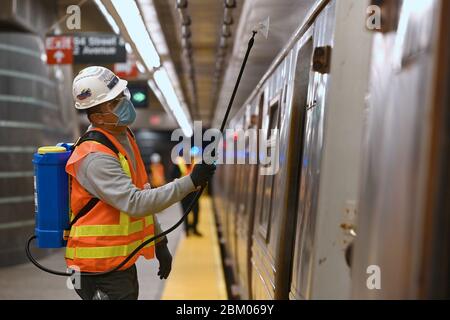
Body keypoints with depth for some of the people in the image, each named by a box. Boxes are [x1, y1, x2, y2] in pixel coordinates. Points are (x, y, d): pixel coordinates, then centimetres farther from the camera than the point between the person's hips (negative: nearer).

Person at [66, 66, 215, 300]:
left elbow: (141, 195, 16)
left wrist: (159, 243, 17)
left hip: (122, 262, 9)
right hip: (99, 270, -9)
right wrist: (191, 182, -31)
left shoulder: (124, 136, 8)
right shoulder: (95, 157, -23)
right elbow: (135, 204, -30)